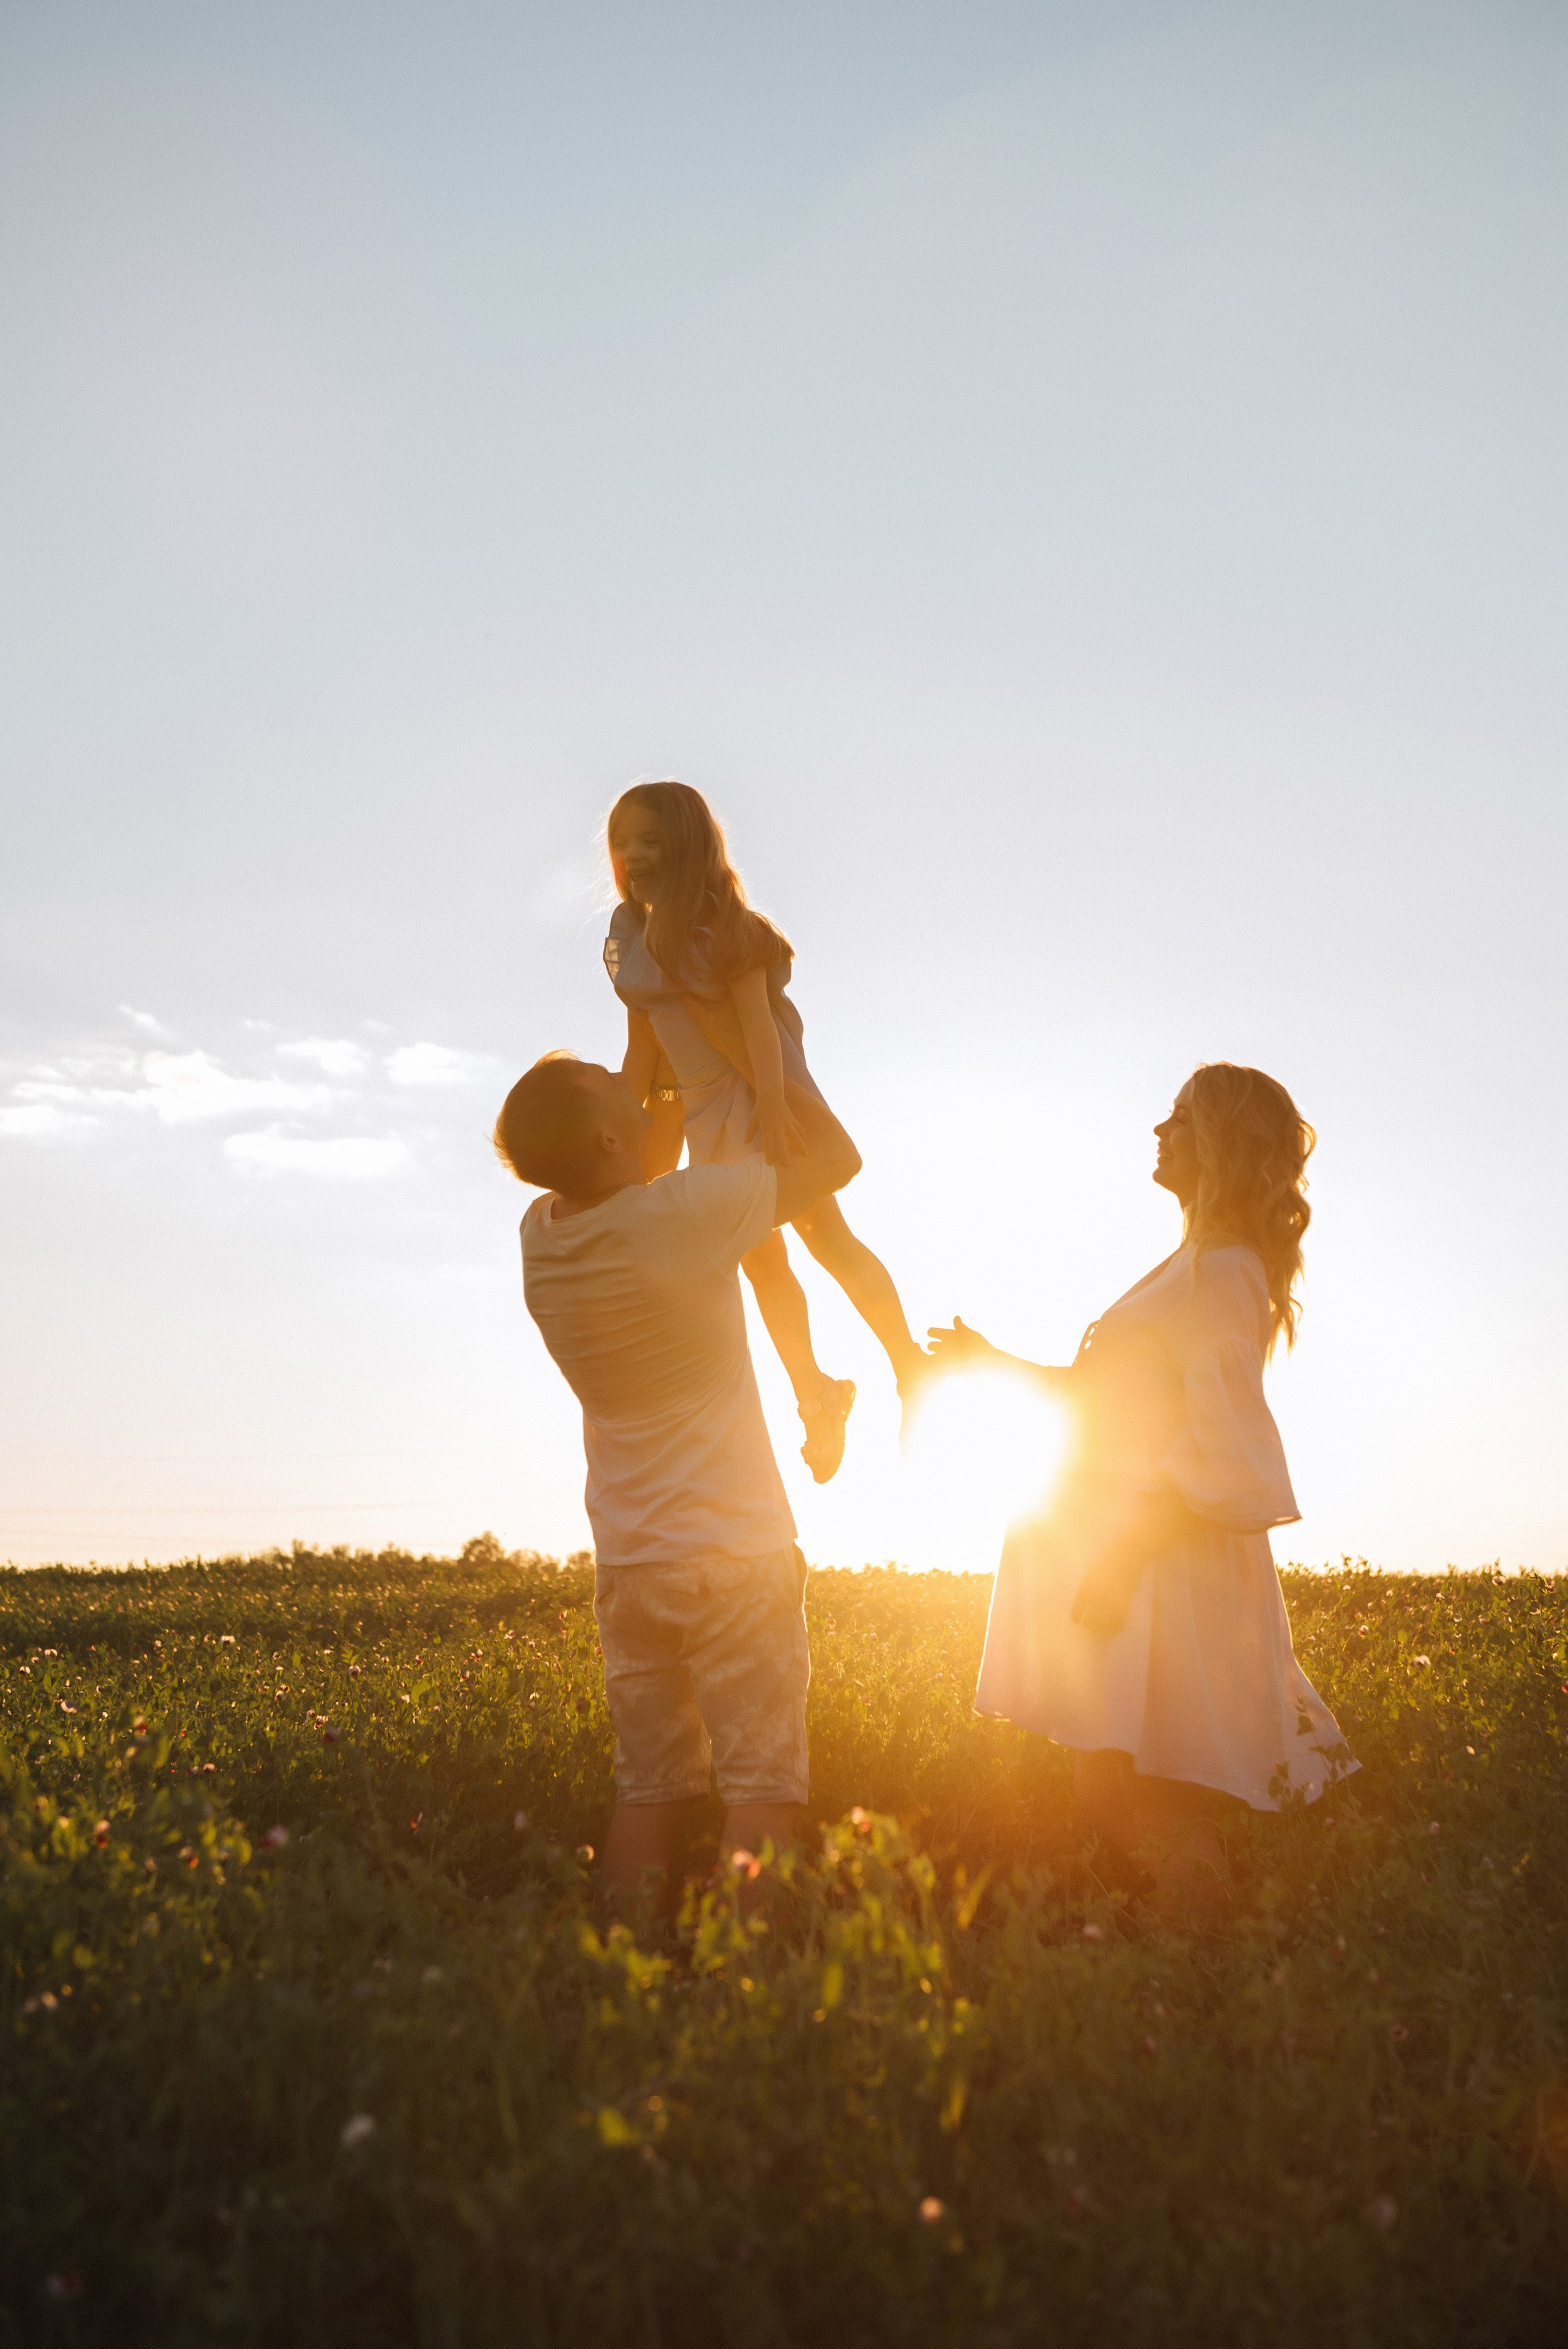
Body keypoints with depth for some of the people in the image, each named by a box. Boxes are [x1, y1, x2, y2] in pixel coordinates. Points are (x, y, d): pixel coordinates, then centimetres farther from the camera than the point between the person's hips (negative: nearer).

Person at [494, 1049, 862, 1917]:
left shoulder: (541, 1234, 0)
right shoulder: (682, 1213, -18)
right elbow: (838, 1159, -4)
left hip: (626, 1566, 6)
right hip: (732, 1553, -6)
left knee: (649, 1788, 11)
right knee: (762, 1784, -2)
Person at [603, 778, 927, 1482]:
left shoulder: (718, 920, -12)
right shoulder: (626, 930, 5)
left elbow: (756, 1018, -19)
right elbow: (643, 1041, 10)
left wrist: (773, 1107, -27)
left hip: (765, 1094, -6)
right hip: (705, 1108, 6)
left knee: (826, 1235, -5)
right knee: (760, 1260, 8)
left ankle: (910, 1367, 7)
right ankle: (816, 1397, 20)